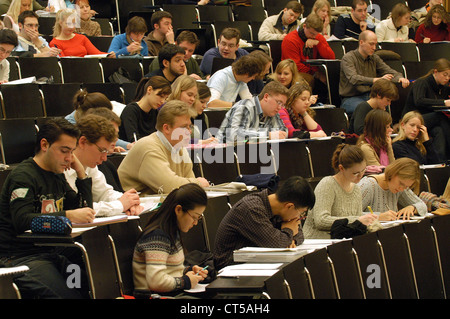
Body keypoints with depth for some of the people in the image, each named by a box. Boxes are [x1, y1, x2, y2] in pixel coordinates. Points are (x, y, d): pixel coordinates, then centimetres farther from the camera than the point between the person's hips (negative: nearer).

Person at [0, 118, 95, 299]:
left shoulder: (57, 176, 19)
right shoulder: (23, 176, -9)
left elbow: (84, 210, 22)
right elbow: (22, 221, -23)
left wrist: (81, 173, 10)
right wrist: (68, 216, -29)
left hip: (50, 254, 8)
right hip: (18, 258, -8)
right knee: (68, 296, -29)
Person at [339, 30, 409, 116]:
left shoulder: (374, 58, 14)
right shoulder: (348, 58, -7)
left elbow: (389, 72, 9)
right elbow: (354, 79, -24)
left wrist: (400, 78, -17)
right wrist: (376, 80, -38)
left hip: (371, 96, 6)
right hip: (351, 98, -6)